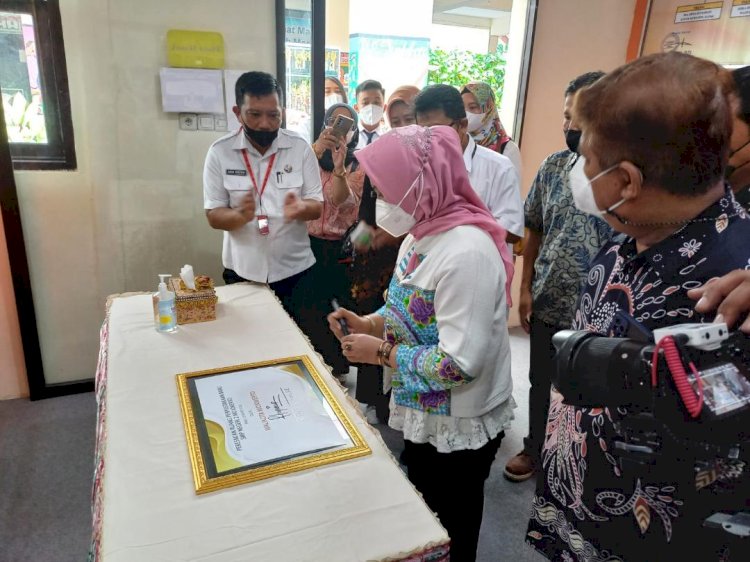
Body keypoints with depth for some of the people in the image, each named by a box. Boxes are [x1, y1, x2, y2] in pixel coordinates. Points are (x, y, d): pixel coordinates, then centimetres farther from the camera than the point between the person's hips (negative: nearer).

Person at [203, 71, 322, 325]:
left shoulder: (300, 147, -5)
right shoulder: (219, 152, -5)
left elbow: (317, 206, -3)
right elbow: (214, 216, -4)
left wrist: (300, 208, -26)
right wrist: (241, 215, -26)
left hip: (294, 270, 0)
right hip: (243, 272, 0)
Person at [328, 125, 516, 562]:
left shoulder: (466, 251, -30)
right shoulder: (422, 233, 0)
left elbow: (459, 363, -31)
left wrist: (381, 353, -21)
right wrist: (369, 324, -5)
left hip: (460, 425, -8)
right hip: (425, 414, 8)